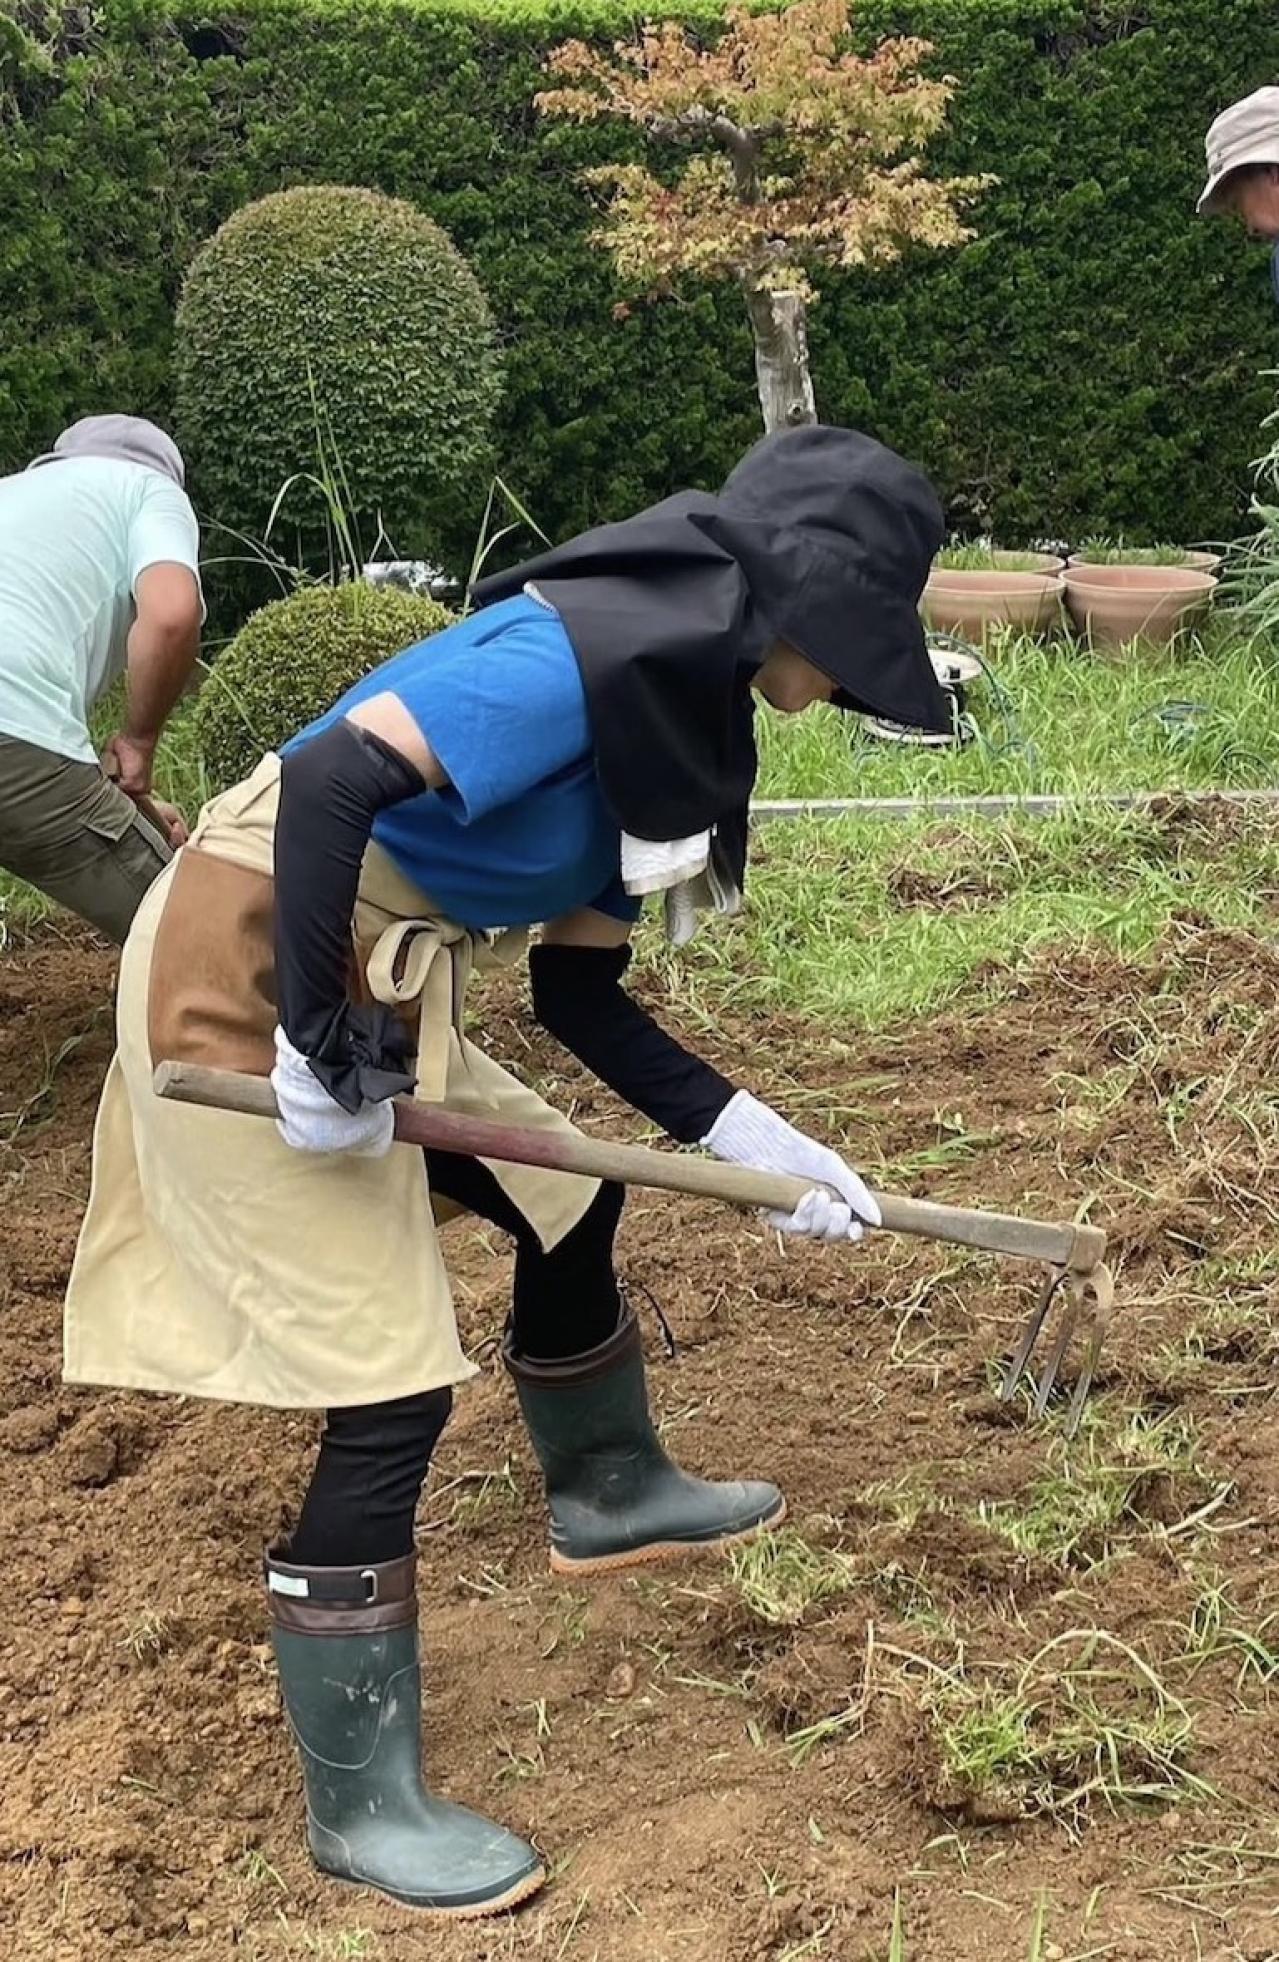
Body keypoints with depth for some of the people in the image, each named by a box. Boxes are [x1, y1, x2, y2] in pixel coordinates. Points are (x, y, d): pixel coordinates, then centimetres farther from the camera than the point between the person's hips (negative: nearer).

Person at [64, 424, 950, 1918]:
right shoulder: (588, 656, -20)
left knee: (569, 1203, 23)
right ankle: (360, 1809, 13)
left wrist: (751, 1140, 9)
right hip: (248, 995, -10)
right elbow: (330, 782, -31)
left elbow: (582, 998, 14)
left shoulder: (672, 718, 11)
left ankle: (608, 1496, 51)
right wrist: (320, 1057, -24)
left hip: (368, 1006, 10)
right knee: (390, 1393, -5)